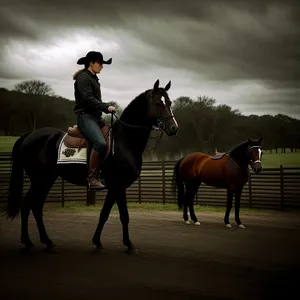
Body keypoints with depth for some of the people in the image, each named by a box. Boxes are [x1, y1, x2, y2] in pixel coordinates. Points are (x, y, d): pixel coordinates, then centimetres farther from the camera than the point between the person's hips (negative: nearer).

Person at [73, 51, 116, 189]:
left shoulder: (93, 79, 23)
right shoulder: (83, 78, -7)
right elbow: (88, 99, -18)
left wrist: (104, 109, 13)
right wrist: (106, 107, -23)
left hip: (95, 116, 10)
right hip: (86, 116, -10)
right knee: (100, 142, -31)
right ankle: (92, 178, -29)